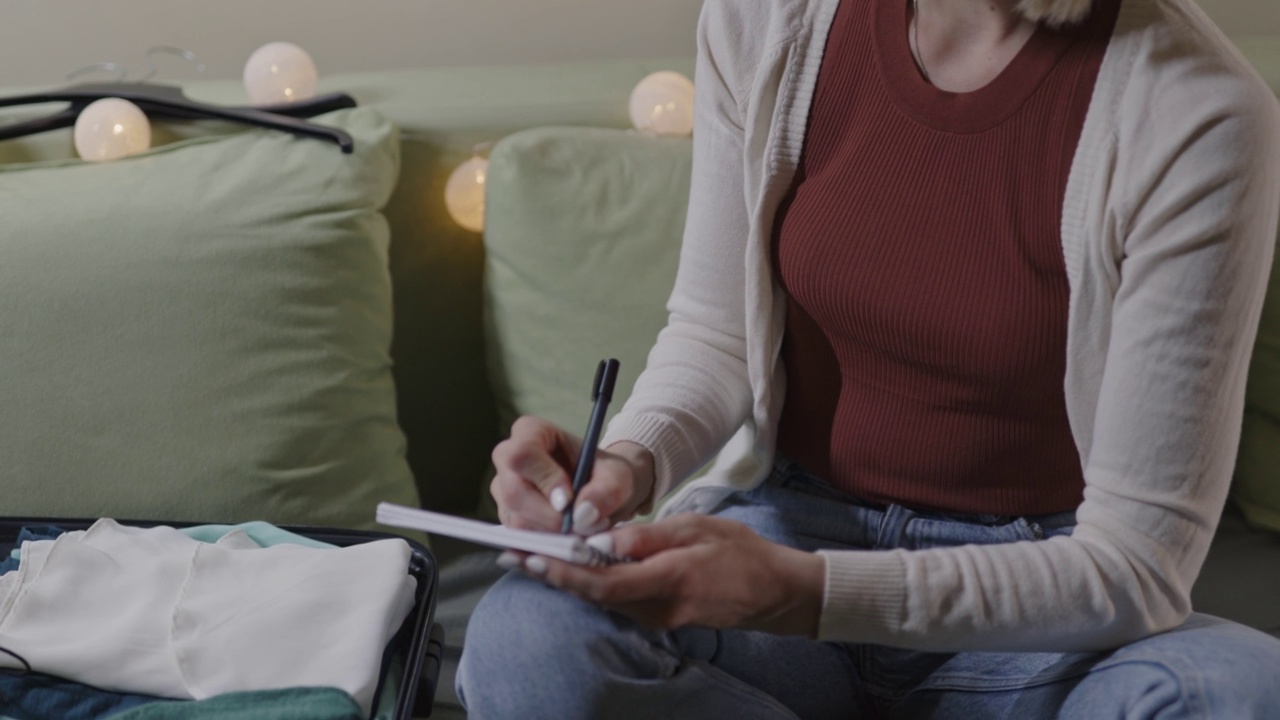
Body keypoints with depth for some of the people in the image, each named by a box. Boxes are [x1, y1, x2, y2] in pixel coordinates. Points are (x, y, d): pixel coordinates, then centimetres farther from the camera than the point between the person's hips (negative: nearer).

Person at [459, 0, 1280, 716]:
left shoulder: (1197, 114, -20)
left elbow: (1136, 564, -19)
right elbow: (715, 332, 5)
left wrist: (802, 594, -32)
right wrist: (632, 460, -19)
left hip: (1034, 596, -3)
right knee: (523, 639, -28)